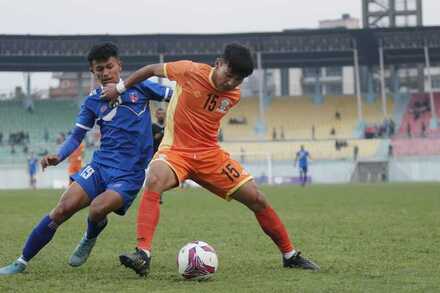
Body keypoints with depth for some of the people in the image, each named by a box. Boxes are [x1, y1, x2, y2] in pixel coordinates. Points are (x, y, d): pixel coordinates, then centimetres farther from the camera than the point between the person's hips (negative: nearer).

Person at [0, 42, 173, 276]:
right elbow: (76, 136, 9)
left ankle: (90, 239, 9)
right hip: (101, 165, 3)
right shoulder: (93, 101, 8)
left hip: (130, 174, -3)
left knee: (98, 208, -29)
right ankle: (21, 262, -3)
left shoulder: (139, 87, 1)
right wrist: (58, 157, -9)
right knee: (64, 208, -14)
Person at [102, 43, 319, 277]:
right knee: (154, 180, -37)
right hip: (175, 149, -4)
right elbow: (153, 70, 1)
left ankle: (290, 255, 16)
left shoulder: (234, 95, 0)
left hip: (209, 153, 4)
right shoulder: (191, 71, -14)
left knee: (257, 200, -1)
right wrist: (120, 87, 8)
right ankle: (143, 254, -41)